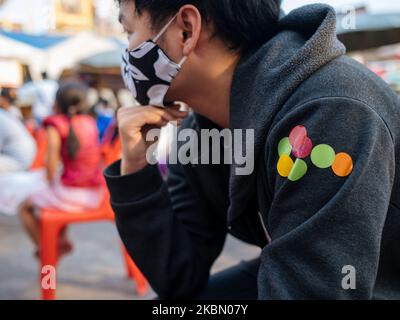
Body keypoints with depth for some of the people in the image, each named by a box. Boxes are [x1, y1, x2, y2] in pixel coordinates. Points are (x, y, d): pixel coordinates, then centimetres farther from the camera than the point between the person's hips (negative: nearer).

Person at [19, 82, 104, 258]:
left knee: (25, 207, 19)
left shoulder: (56, 125, -8)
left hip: (70, 194, -6)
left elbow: (51, 162, -17)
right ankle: (62, 240, 34)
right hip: (95, 195, 7)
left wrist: (52, 184, -2)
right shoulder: (90, 123, 8)